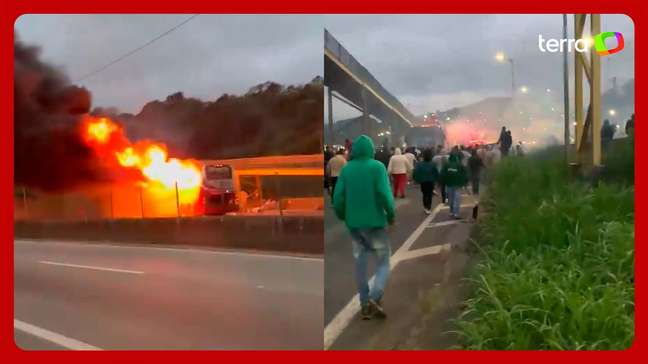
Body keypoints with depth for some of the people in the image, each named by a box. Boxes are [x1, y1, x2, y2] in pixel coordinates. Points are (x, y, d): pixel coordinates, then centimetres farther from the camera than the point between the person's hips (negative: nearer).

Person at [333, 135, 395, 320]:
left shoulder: (346, 169, 2)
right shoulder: (377, 166, -8)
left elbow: (338, 196, -1)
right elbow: (384, 194, -16)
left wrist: (343, 216, 15)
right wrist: (391, 214, -2)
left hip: (354, 223, 4)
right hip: (374, 222, -4)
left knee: (360, 263, 14)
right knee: (383, 261, 6)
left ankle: (364, 304, 17)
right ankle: (374, 298, -14)